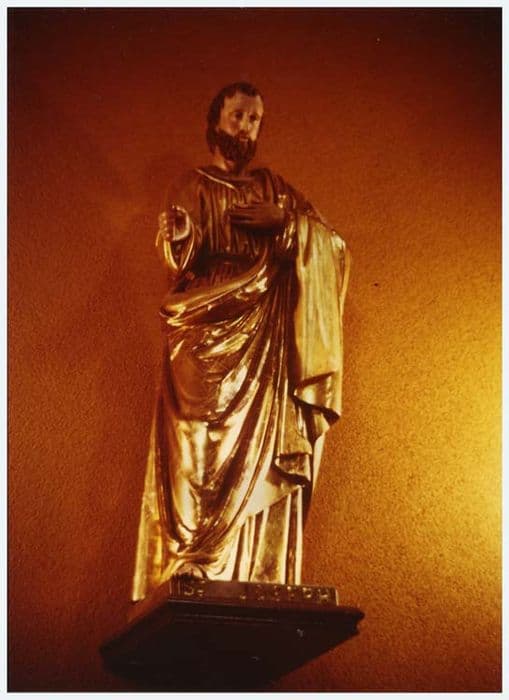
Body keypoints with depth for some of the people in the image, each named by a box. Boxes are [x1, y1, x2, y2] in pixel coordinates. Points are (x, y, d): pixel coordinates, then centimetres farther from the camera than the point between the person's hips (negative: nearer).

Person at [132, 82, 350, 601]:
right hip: (208, 333, -3)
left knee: (264, 457, -5)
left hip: (266, 339, 3)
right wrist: (177, 236, -25)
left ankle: (260, 586, -6)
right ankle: (191, 579, -14)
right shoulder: (194, 188, 12)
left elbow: (332, 242, 15)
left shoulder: (273, 188, 21)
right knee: (203, 457, -13)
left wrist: (285, 221, -2)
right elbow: (178, 261, -3)